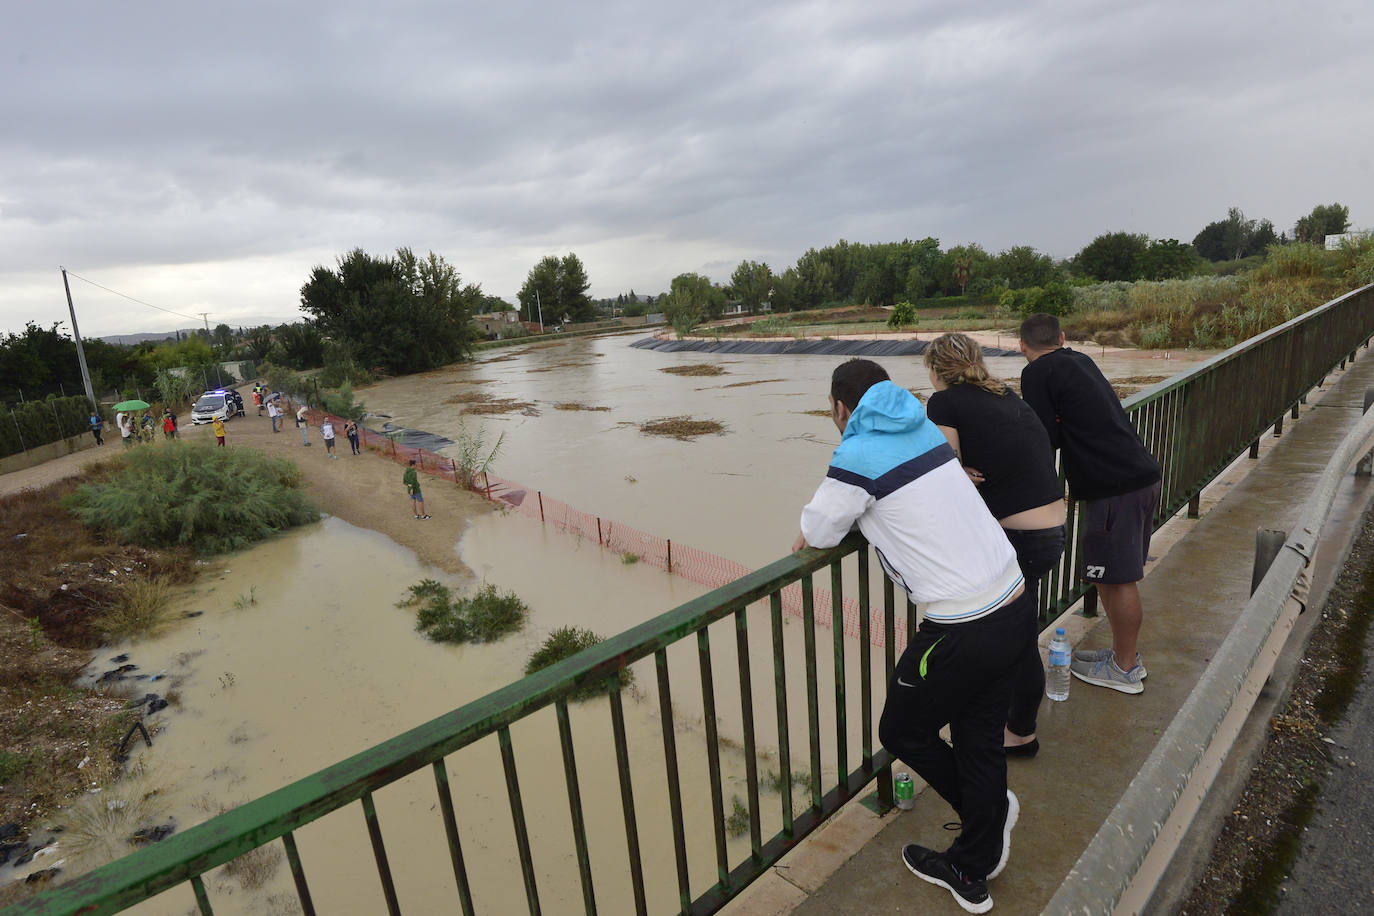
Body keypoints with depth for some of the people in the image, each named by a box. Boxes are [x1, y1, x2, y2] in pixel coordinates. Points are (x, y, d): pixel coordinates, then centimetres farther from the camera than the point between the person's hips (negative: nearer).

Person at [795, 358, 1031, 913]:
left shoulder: (857, 457, -15)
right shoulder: (924, 429, 11)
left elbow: (818, 532, -3)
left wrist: (811, 530, 19)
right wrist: (841, 520, 18)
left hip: (964, 632, -8)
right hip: (1016, 604, 9)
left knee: (902, 732, 15)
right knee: (981, 737, 20)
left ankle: (987, 810, 34)